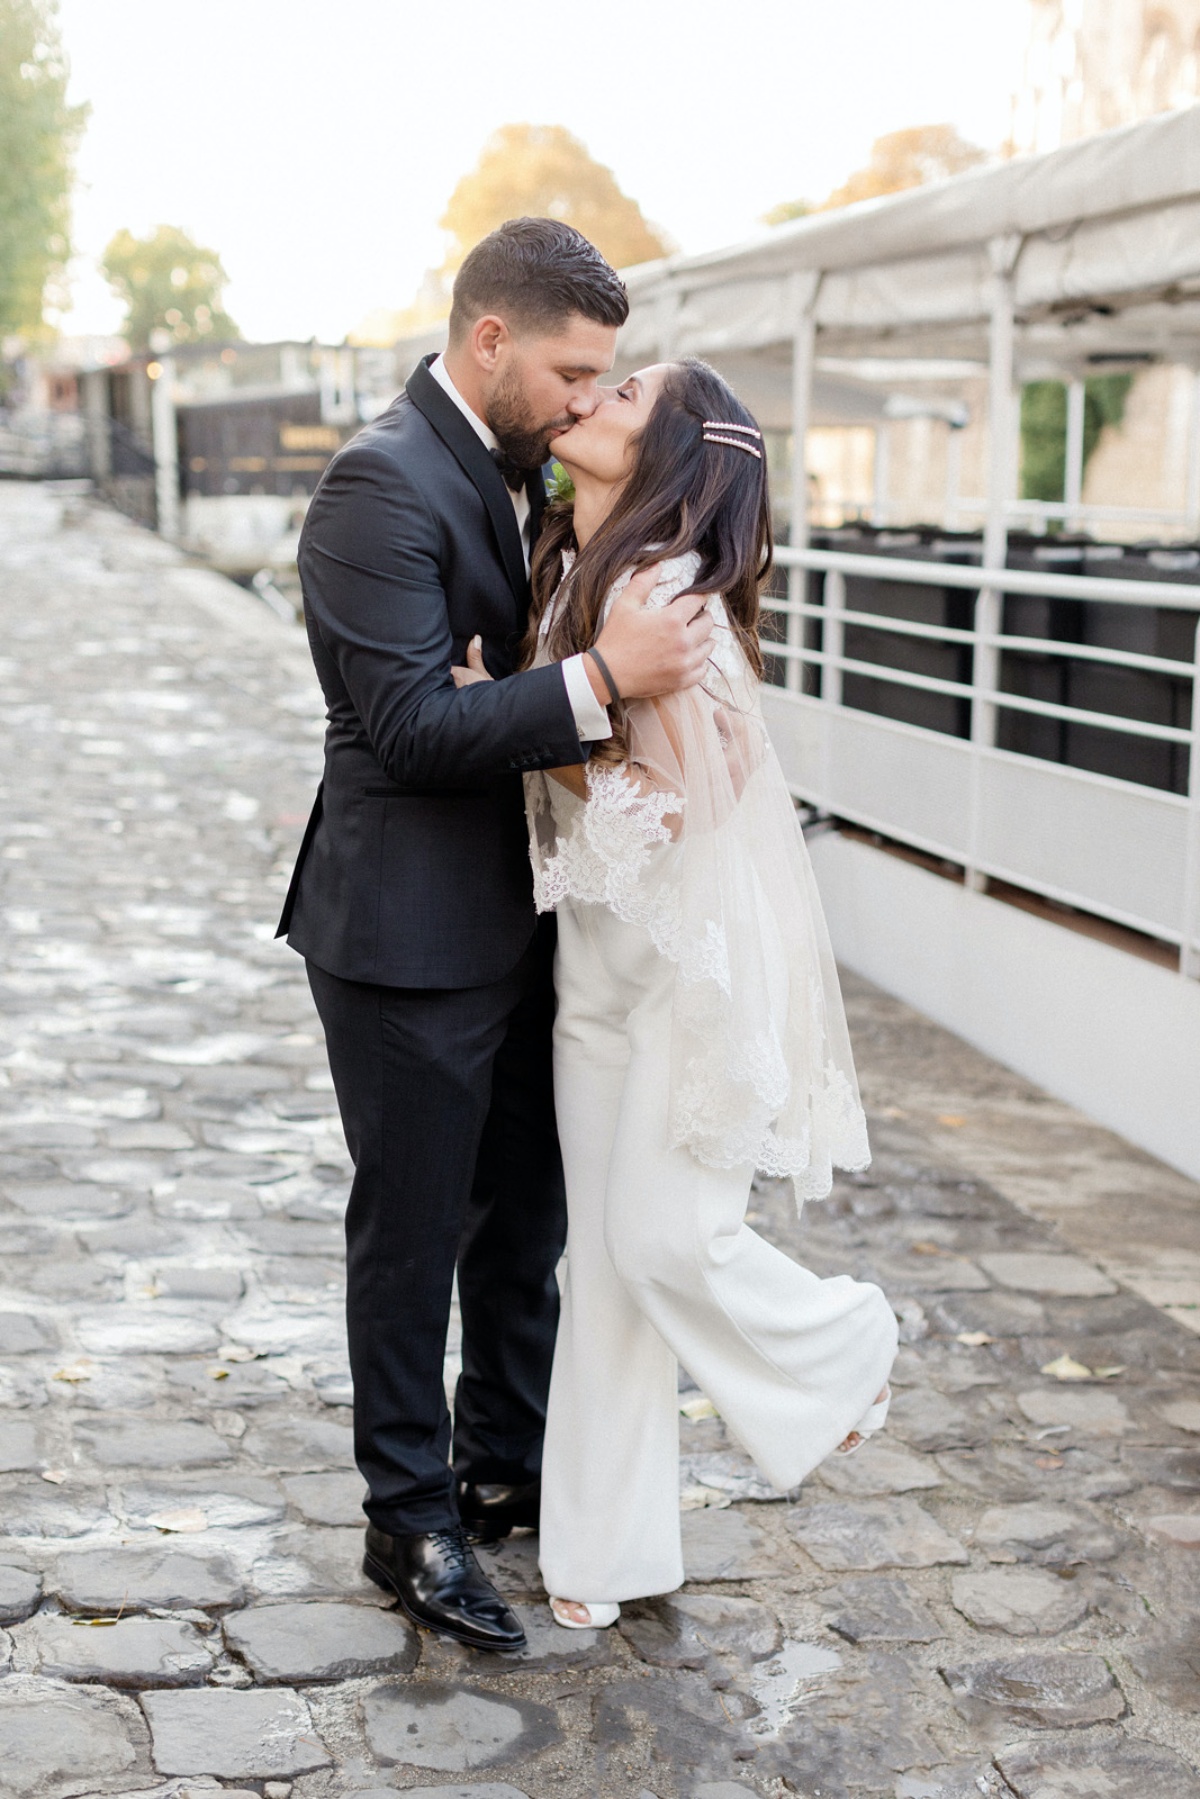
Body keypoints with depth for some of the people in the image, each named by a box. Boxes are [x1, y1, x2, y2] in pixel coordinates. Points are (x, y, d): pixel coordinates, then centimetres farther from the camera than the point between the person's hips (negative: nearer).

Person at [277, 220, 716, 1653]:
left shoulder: (524, 471, 8)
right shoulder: (382, 484, -19)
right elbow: (410, 725, -25)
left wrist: (653, 660, -2)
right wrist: (602, 677, -30)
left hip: (519, 924, 9)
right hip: (409, 940, -9)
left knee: (525, 1214, 20)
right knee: (412, 1235, 6)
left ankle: (505, 1466, 38)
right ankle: (410, 1520, 23)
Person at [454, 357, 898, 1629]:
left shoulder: (666, 599, -20)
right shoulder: (570, 573, 7)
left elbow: (667, 804, -20)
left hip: (692, 962, -8)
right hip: (599, 961, 8)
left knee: (665, 1237, -2)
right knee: (603, 1251, 11)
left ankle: (844, 1348, 29)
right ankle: (609, 1539, 23)